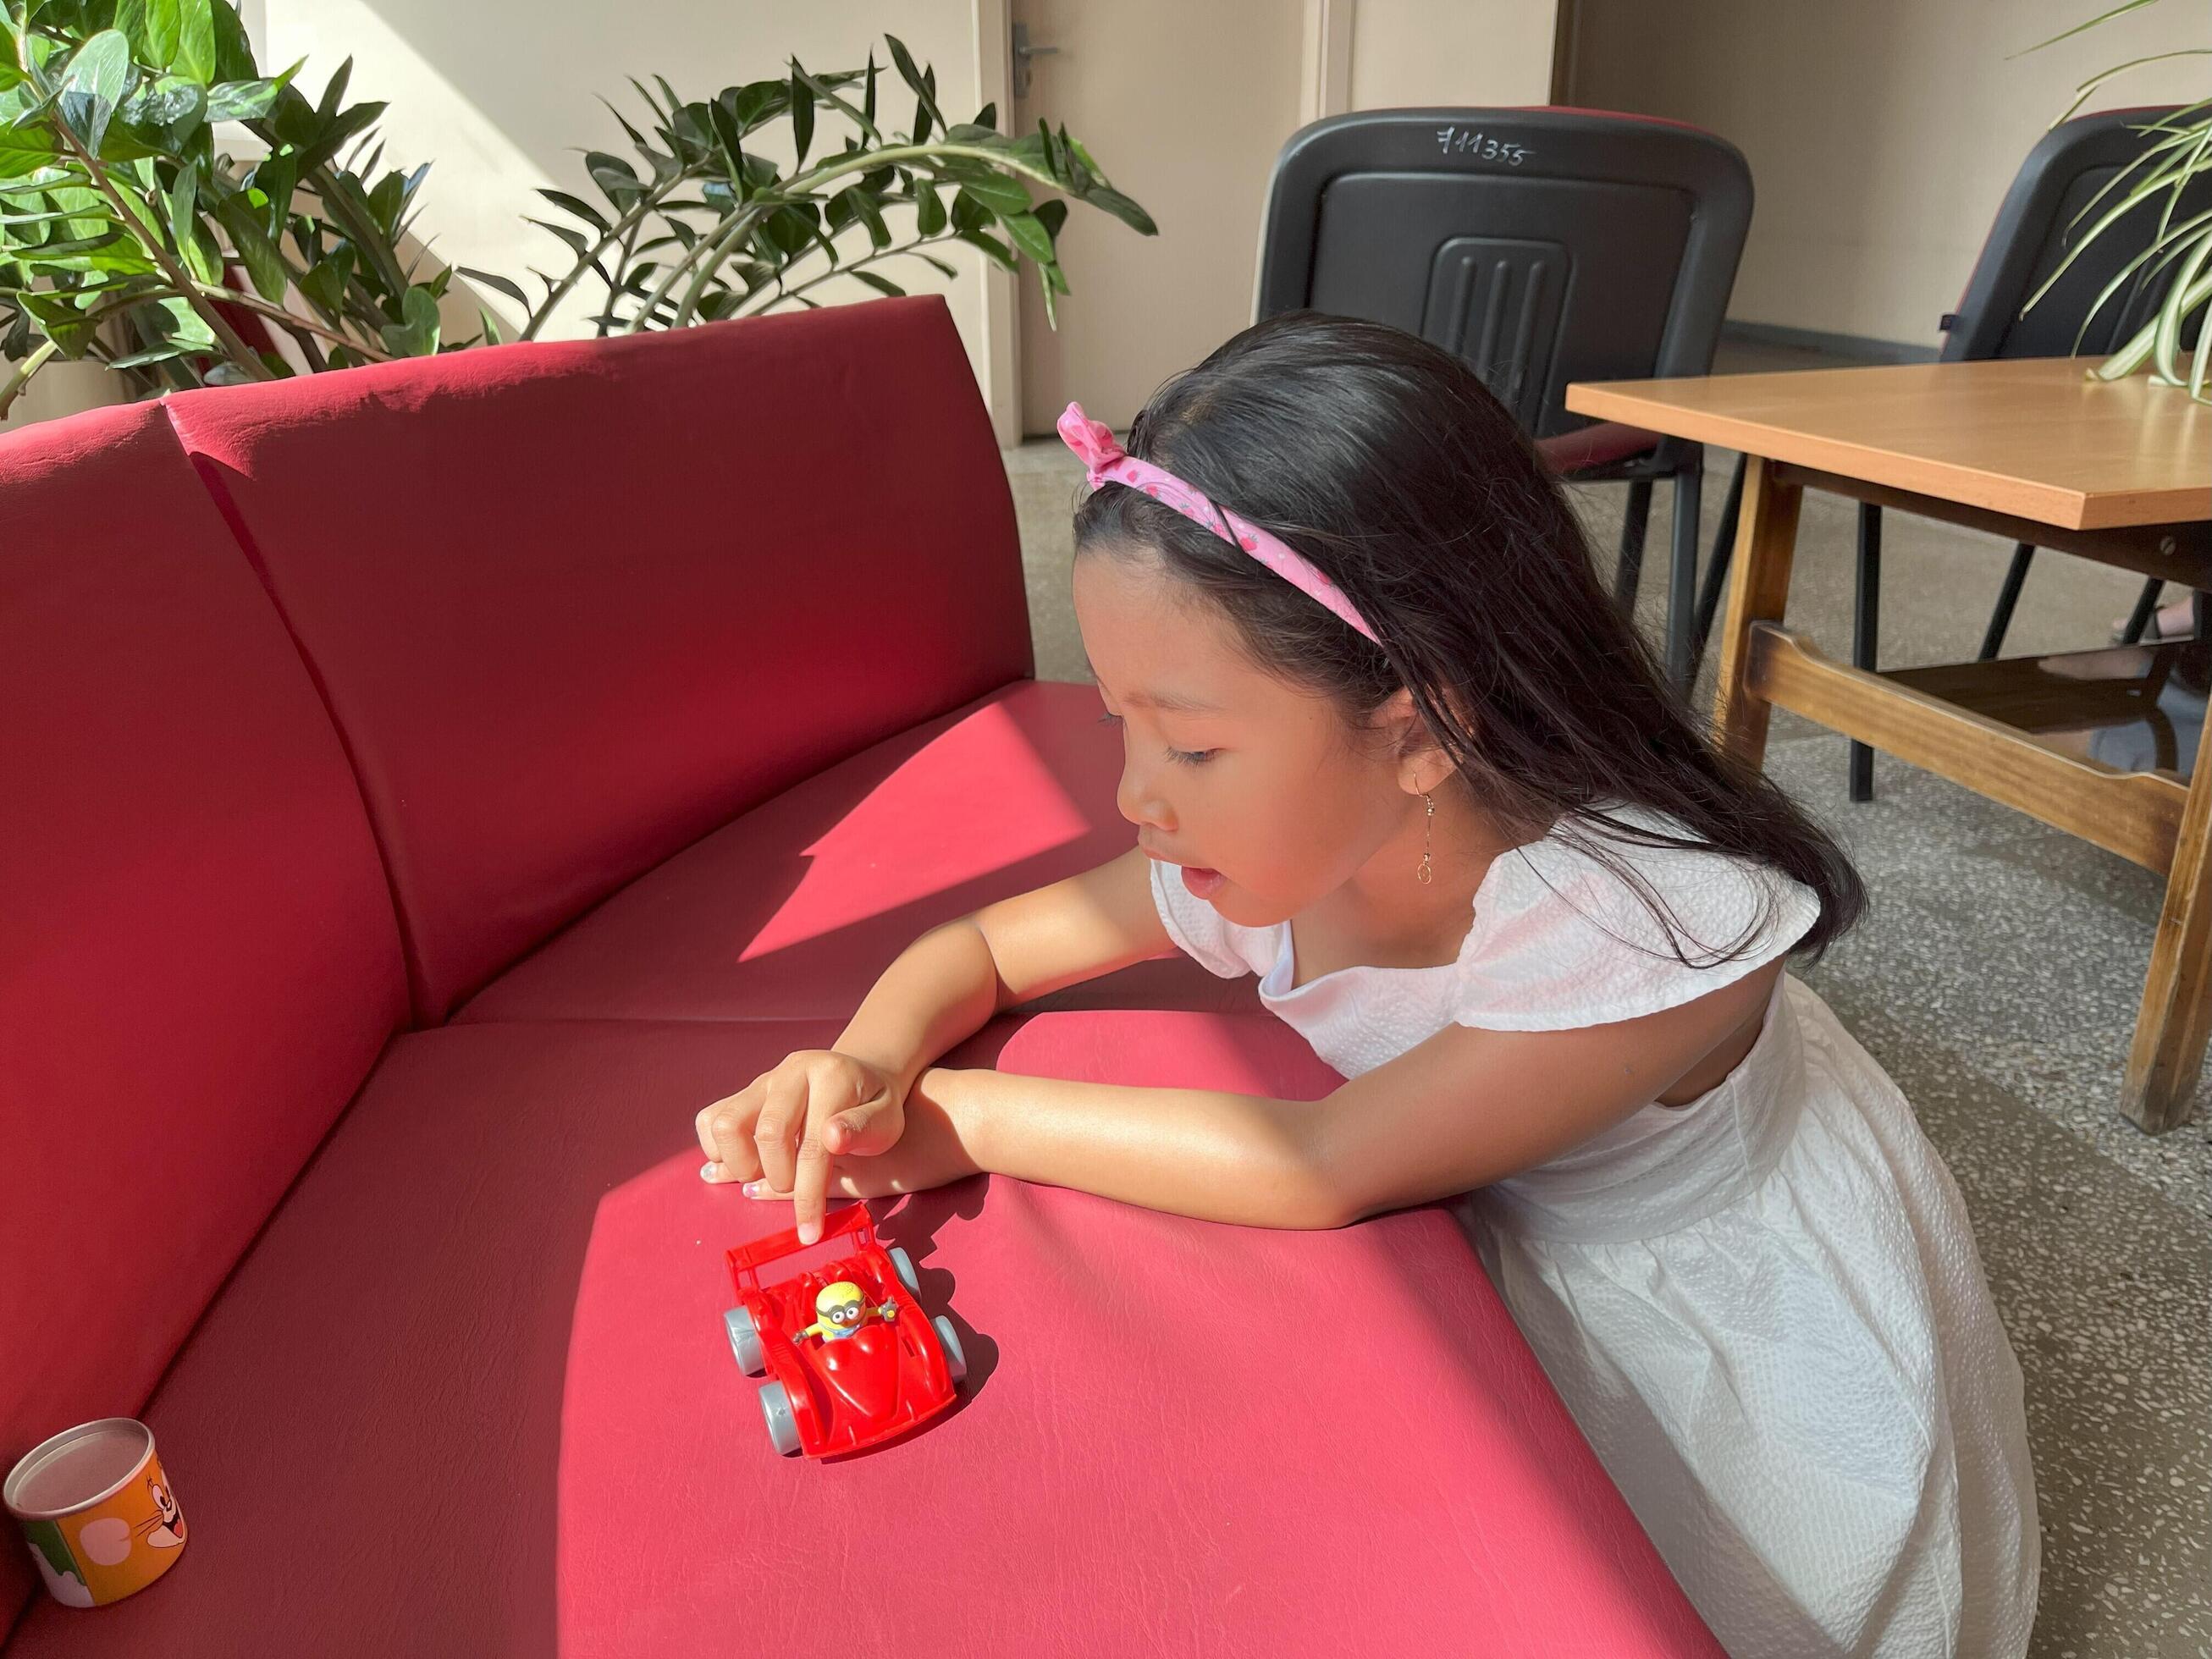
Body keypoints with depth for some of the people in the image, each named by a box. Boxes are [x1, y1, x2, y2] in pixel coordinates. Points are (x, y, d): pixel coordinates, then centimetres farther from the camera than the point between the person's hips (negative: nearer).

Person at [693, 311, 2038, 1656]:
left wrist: (969, 1122, -26)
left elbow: (1323, 1167, -34)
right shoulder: (1277, 847, -19)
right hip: (1514, 1288, 5)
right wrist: (871, 1067, -29)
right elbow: (976, 948, -7)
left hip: (1753, 1383, -4)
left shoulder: (1647, 921, -36)